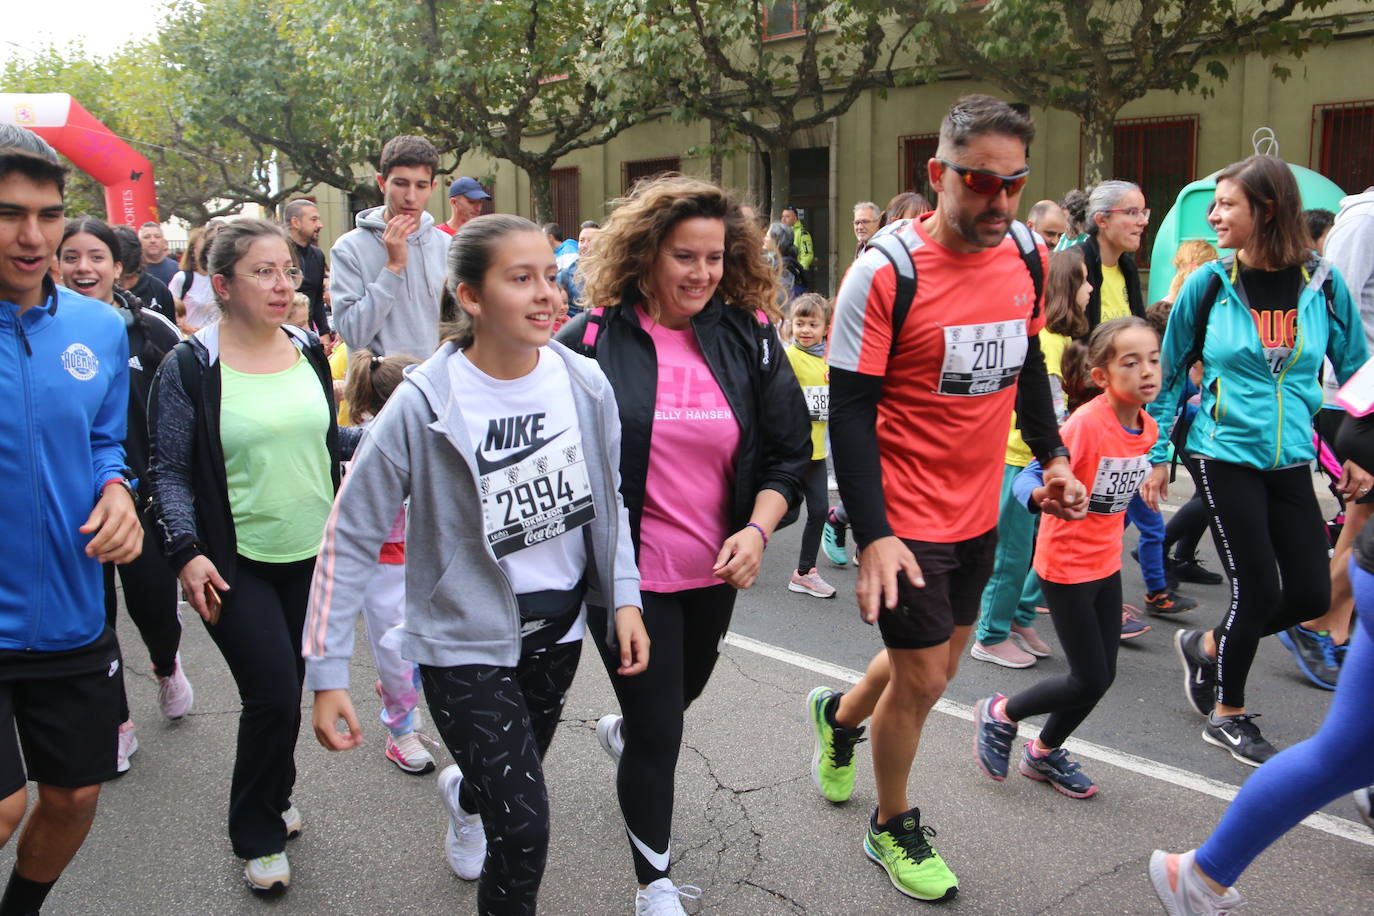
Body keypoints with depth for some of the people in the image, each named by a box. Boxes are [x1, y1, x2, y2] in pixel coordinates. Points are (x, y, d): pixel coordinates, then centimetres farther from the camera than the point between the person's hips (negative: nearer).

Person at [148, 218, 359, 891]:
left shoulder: (309, 351, 5)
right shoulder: (188, 368, -10)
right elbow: (171, 471, -8)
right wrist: (186, 551, -18)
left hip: (311, 556, 5)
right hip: (236, 564, -5)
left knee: (287, 688, 15)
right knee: (274, 696, -7)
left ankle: (272, 802, 40)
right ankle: (258, 836, 17)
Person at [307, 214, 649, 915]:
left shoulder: (585, 383, -8)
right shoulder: (423, 405, -21)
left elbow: (608, 498, 6)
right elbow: (352, 539, -14)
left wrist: (625, 598, -2)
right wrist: (328, 670, -15)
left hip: (560, 623, 5)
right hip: (466, 640, -5)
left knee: (515, 774, 26)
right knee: (523, 828, -10)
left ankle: (463, 794, 63)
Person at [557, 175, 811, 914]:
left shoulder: (748, 338, -3)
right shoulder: (592, 340, -12)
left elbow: (788, 452, 0)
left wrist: (758, 529, -15)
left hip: (715, 570, 5)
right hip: (627, 571, -4)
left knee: (681, 692, 27)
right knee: (659, 731, 2)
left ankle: (621, 732, 64)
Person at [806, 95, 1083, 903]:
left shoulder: (1029, 256, 0)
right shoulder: (886, 273, -19)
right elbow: (849, 412, -19)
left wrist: (1053, 456, 10)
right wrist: (872, 536, -24)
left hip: (979, 508, 7)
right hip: (906, 517, -6)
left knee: (939, 662, 20)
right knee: (921, 679, 3)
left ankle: (840, 714, 51)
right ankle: (893, 827, 29)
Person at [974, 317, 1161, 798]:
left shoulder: (1148, 428, 0)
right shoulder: (1085, 423, -23)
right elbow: (1027, 478, -25)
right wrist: (1043, 494, -45)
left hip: (1106, 563, 7)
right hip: (1065, 565, -7)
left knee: (1103, 675, 12)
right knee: (1090, 680, -2)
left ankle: (1044, 753, 33)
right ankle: (1000, 714, 21)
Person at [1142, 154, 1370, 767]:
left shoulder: (1322, 281, -2)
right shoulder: (1209, 283, -6)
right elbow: (1171, 371, 2)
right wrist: (1156, 455, 2)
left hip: (1291, 461, 3)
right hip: (1225, 456, -3)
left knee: (1312, 594, 3)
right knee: (1259, 589, -3)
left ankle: (1205, 647, 29)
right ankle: (1228, 716, 19)